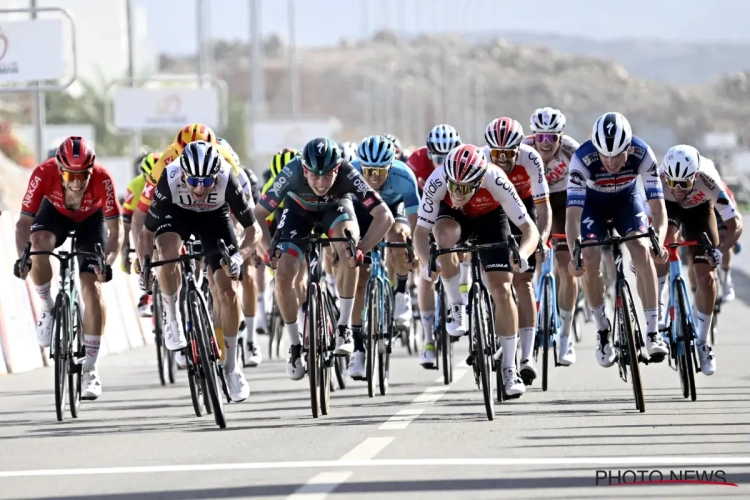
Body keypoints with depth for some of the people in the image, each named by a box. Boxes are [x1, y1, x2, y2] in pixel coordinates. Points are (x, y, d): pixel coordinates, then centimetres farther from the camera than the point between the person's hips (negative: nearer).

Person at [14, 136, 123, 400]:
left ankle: (90, 370, -8)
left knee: (92, 286, -14)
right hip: (55, 212, 1)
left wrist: (107, 263, -46)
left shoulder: (102, 178, -36)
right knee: (38, 245, -33)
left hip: (91, 218, -1)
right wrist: (22, 258, -47)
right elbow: (24, 222, -31)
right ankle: (48, 309, -5)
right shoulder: (44, 174, -35)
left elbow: (116, 229, -30)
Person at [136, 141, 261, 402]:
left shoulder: (227, 180, -36)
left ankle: (231, 366, 5)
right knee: (168, 252, -34)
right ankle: (171, 317, -8)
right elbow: (147, 231, -22)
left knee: (228, 290, -11)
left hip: (215, 216, 0)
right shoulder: (169, 180, -35)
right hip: (176, 212, 0)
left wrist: (239, 256, -45)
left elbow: (253, 229, -27)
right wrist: (144, 267, -36)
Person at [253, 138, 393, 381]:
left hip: (336, 207, -1)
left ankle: (344, 327, -20)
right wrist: (269, 249, -45)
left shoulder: (347, 175, -37)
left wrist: (362, 248, -50)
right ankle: (294, 346, 7)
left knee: (348, 249, -33)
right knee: (283, 276, -15)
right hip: (298, 209, 1)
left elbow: (384, 216, -37)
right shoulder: (291, 174, -37)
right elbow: (257, 215, -30)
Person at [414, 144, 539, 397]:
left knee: (502, 290, -11)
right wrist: (427, 263, -50)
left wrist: (522, 254, -55)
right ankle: (456, 308, -17)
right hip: (453, 215, 0)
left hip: (490, 218, 0)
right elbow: (420, 231, -31)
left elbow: (529, 229, -34)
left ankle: (509, 369, 2)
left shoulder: (496, 181, -37)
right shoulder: (437, 181, -36)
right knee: (445, 235, -36)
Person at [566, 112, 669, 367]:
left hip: (627, 199, 1)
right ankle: (603, 330, 1)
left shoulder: (642, 154, -33)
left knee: (642, 250, -23)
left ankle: (653, 331, -17)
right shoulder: (583, 159, -37)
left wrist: (659, 241, -50)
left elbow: (657, 204, -32)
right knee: (589, 260, -20)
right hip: (592, 202, 0)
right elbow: (573, 213, -39)